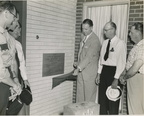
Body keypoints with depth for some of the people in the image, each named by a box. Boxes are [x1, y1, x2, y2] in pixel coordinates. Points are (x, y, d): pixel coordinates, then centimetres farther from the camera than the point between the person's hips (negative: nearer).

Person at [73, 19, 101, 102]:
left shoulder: (94, 40, -15)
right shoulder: (84, 38, 13)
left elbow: (89, 57, -22)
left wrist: (79, 68, -27)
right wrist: (78, 63, 7)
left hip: (90, 72, -8)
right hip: (81, 71, 8)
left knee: (89, 96, 2)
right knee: (80, 95, 12)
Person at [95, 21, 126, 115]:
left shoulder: (120, 43, -12)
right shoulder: (105, 42, 10)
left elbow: (121, 63, -15)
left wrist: (116, 79, -17)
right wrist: (99, 74, 10)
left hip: (113, 71, -7)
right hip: (104, 71, 7)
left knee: (113, 101, 5)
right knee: (102, 99, 14)